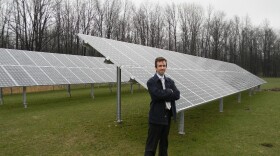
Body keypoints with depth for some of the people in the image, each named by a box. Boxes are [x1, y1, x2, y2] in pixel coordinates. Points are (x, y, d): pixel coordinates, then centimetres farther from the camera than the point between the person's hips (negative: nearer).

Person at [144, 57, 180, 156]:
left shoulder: (170, 81, 10)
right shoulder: (151, 82, -9)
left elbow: (177, 95, -3)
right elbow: (159, 95, -24)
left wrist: (166, 93, -13)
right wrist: (170, 93, -10)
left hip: (167, 116, 6)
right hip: (156, 116, -6)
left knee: (164, 142, 20)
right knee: (151, 144, -1)